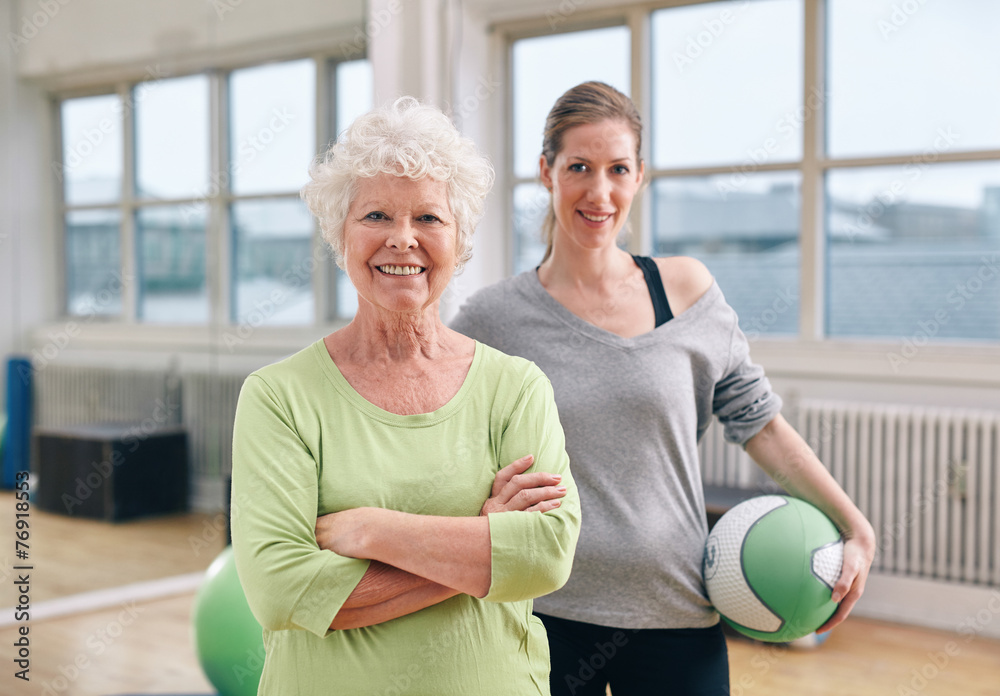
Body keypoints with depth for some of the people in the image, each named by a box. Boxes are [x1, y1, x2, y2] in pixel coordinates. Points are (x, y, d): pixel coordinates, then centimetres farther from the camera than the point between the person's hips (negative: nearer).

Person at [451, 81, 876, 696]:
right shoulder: (495, 317, -4)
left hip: (678, 617, 1)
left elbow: (758, 419, 6)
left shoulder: (687, 291, 1)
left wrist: (856, 530, 3)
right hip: (546, 619, -1)